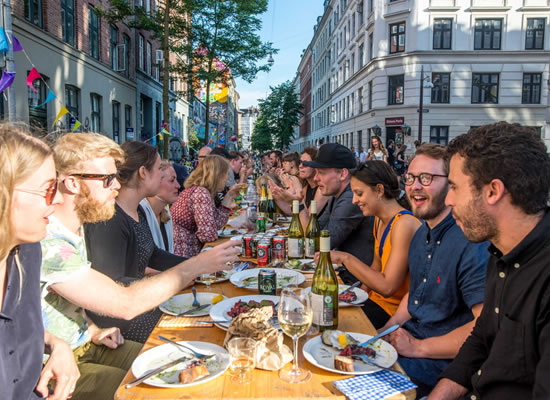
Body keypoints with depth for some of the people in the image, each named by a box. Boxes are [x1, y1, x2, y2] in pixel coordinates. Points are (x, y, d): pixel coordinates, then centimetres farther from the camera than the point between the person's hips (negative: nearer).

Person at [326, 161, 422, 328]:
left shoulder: (405, 224, -22)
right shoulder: (380, 220, 7)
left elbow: (387, 287, -25)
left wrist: (345, 258, -23)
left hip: (396, 308, -8)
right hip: (376, 298, 8)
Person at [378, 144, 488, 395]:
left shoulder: (472, 243, -23)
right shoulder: (421, 234, 7)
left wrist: (419, 347, -19)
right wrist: (388, 330, 3)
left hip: (444, 360, -7)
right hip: (408, 337, 8)